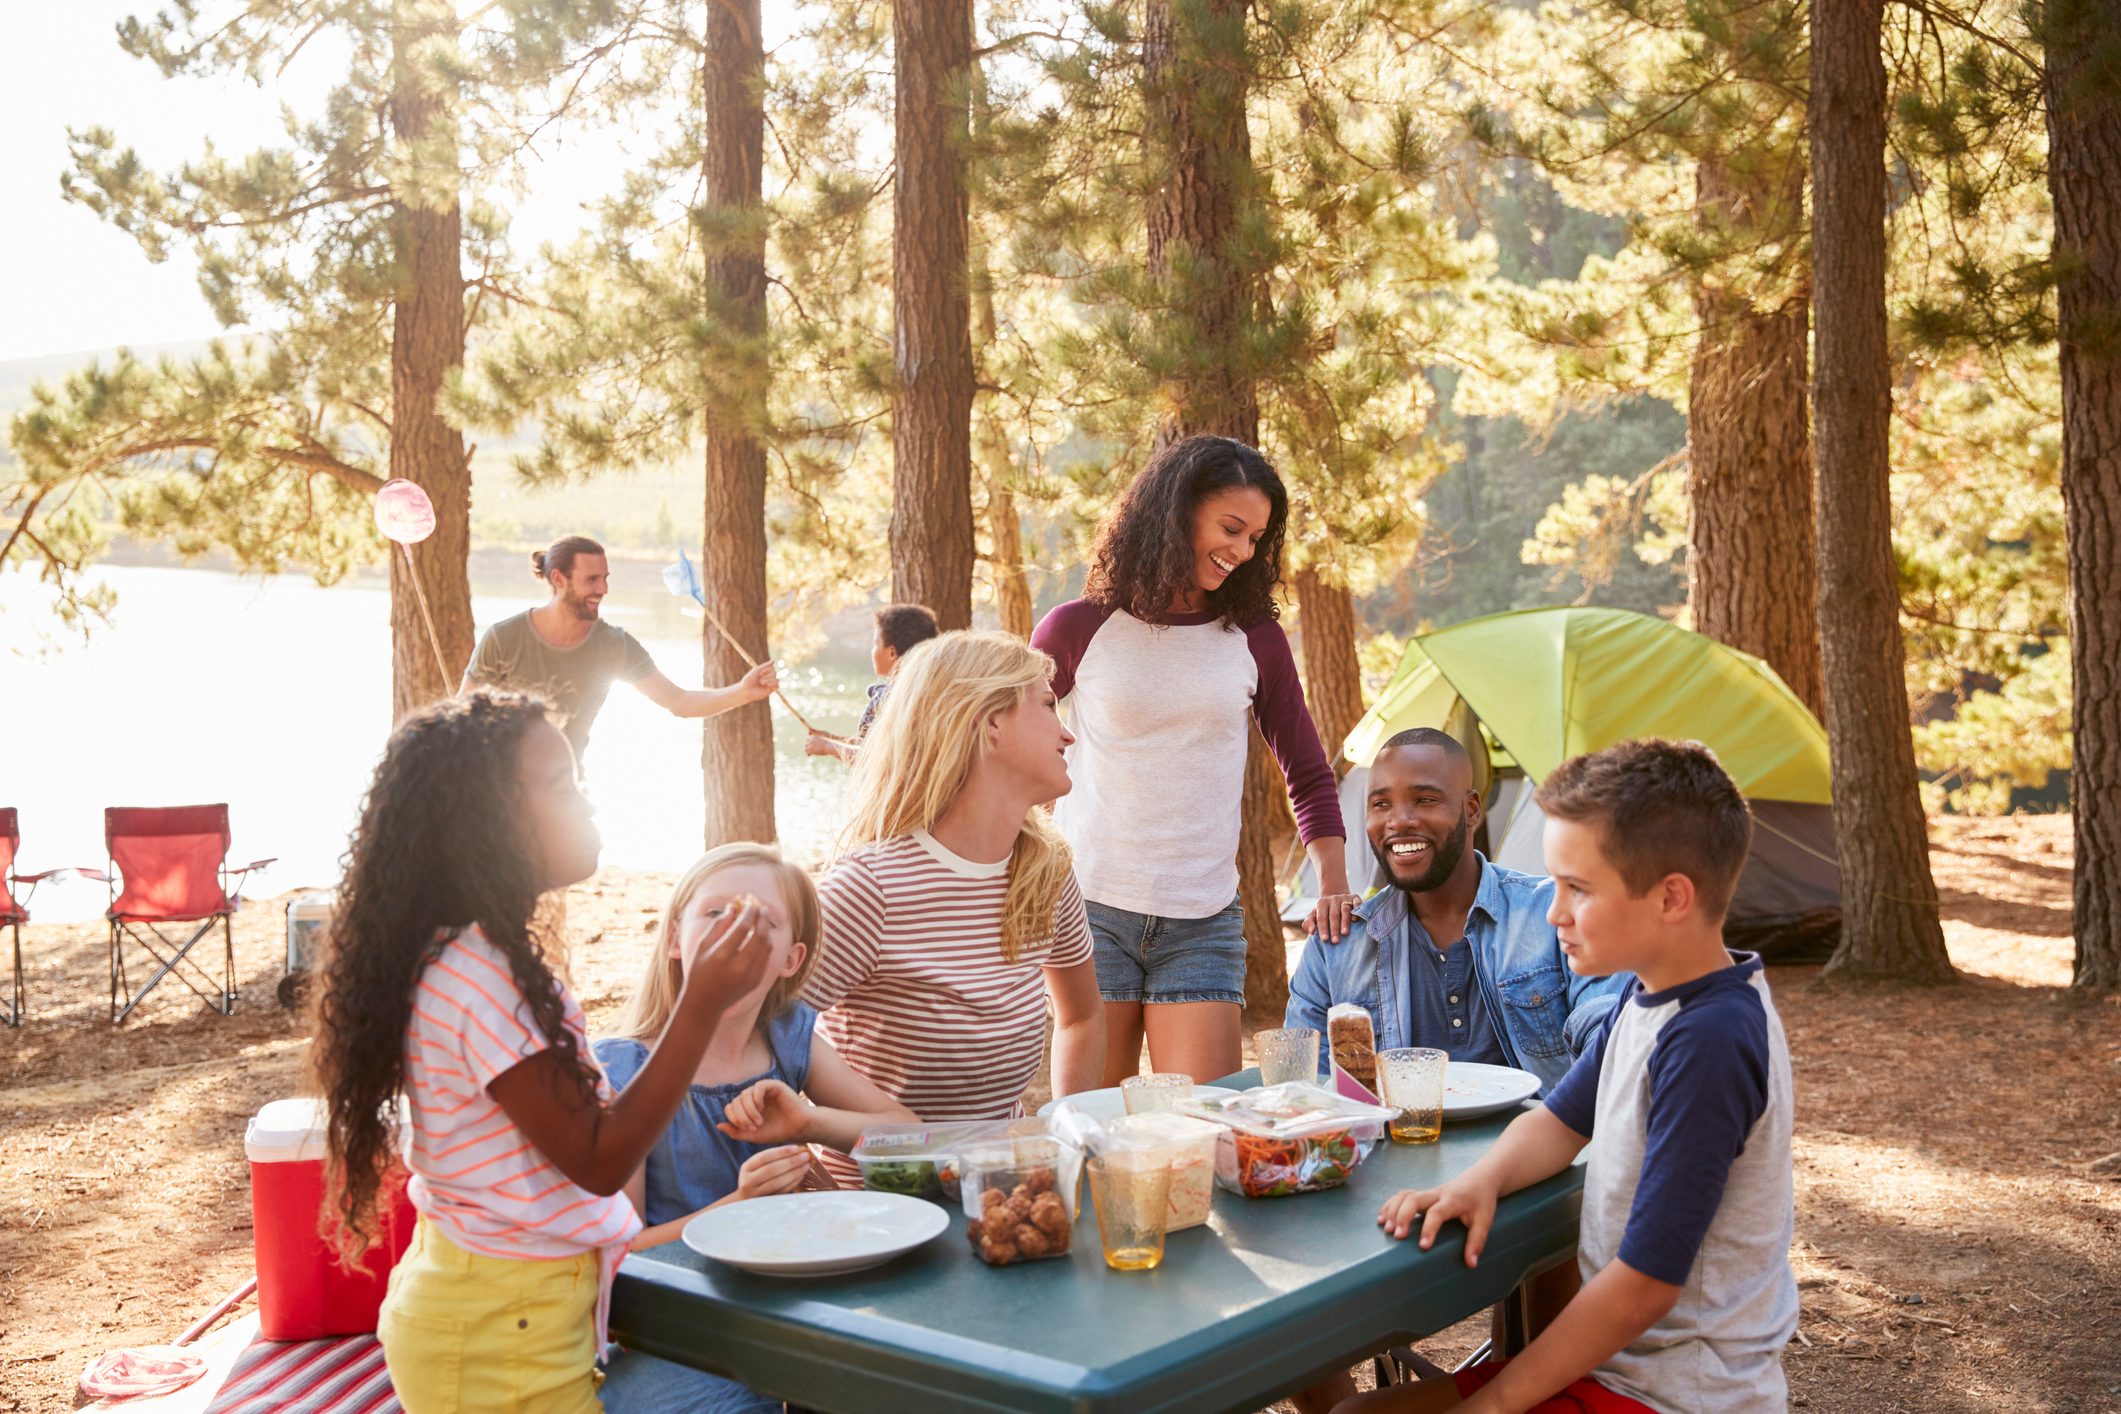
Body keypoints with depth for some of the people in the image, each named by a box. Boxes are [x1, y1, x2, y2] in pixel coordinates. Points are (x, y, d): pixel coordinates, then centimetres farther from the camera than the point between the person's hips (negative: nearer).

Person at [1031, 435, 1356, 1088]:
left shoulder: (1255, 639, 9)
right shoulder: (1078, 629, 2)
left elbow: (1308, 773, 16)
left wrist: (1333, 882, 4)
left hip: (1203, 921, 2)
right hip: (1088, 909, -2)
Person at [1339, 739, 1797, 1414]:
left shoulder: (1709, 1043, -26)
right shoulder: (1647, 997, 3)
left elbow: (1644, 1286, -24)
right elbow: (1560, 1122, 16)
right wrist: (1482, 1181, -7)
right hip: (1616, 1358, 9)